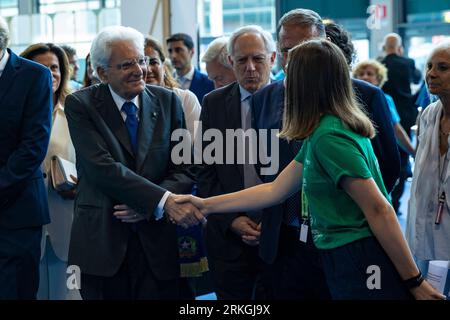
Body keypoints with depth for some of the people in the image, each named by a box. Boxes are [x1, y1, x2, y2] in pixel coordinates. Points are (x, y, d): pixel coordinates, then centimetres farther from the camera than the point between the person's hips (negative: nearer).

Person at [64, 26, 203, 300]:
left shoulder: (168, 101, 5)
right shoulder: (81, 105, -4)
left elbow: (184, 169, 4)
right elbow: (102, 168, -16)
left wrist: (147, 207, -14)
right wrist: (163, 201, -25)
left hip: (156, 243, 2)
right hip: (102, 242, -2)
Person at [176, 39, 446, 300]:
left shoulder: (329, 137, -19)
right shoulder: (320, 133, 11)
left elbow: (379, 210, -21)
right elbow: (276, 190, 17)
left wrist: (415, 282, -18)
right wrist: (206, 205, 18)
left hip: (362, 265, -9)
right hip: (345, 261, 9)